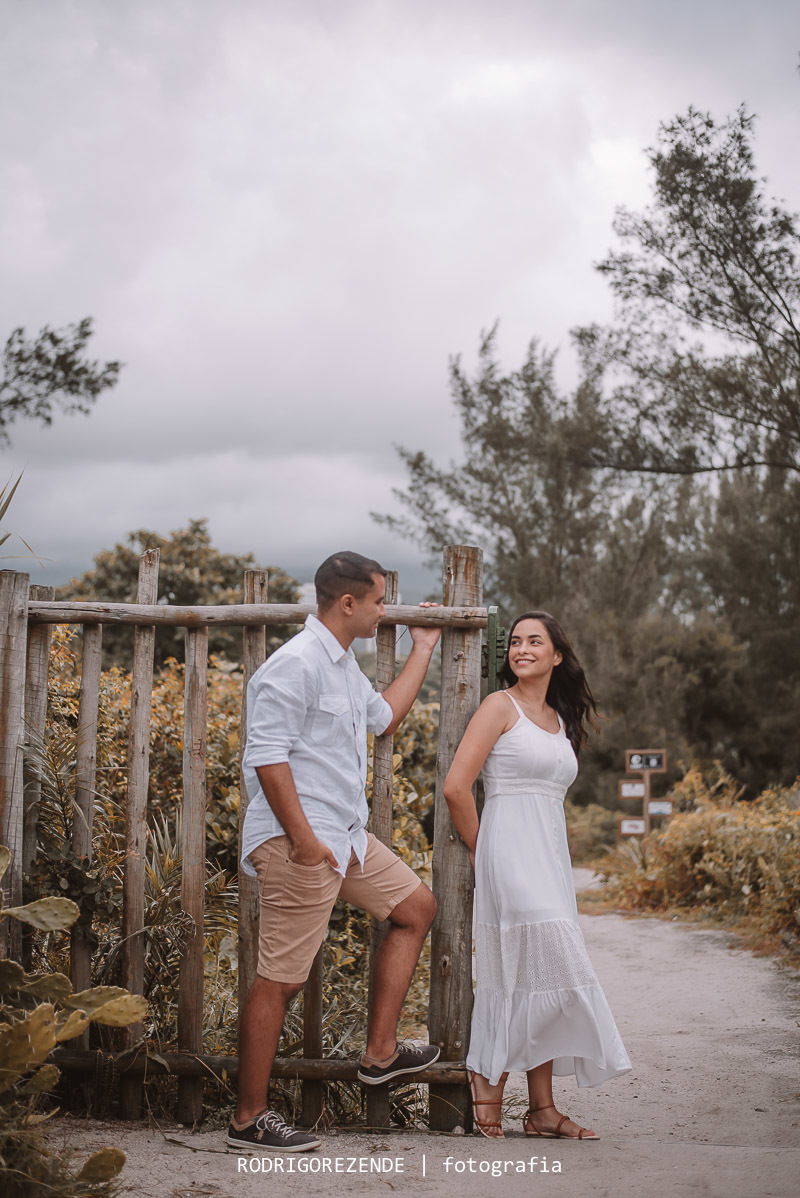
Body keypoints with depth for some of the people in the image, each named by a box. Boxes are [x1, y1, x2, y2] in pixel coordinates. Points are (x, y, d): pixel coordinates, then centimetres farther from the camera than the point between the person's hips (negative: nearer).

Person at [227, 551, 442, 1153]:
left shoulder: (344, 665, 18)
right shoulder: (296, 664, -15)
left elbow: (385, 716, 35)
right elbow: (268, 757, -21)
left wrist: (423, 649, 36)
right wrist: (303, 838, -24)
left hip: (345, 835, 11)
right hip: (299, 841, -11)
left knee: (416, 907, 17)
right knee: (280, 979, -7)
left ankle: (380, 1052, 21)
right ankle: (249, 1119, 1)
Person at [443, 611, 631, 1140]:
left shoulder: (560, 720, 18)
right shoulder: (500, 707, -4)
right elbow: (456, 786, -10)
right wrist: (482, 852, -2)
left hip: (550, 857, 7)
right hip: (511, 853, -7)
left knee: (535, 978, 6)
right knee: (534, 975, -14)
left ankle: (542, 1107, 9)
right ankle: (487, 1078, 1)